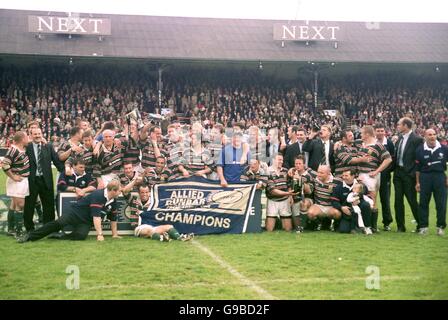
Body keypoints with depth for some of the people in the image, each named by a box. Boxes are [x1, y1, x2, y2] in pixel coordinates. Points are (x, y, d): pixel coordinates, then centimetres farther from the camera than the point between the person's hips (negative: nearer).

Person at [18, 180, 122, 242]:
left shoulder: (113, 201, 2)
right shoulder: (98, 196, -23)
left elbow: (113, 218, 15)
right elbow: (96, 216, -28)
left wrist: (114, 234, 13)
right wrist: (99, 234, -30)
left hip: (86, 222, 6)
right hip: (76, 212, -6)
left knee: (81, 235, -27)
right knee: (58, 224, -26)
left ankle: (60, 237, -10)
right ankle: (30, 236, -20)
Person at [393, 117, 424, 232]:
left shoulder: (417, 139, -13)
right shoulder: (400, 138, 11)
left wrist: (413, 173, -16)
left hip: (408, 174, -7)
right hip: (398, 172, 7)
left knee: (412, 200, 0)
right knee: (398, 200, 7)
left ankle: (421, 225, 15)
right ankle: (400, 226, 15)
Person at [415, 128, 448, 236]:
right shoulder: (420, 150, 0)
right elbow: (417, 168, 4)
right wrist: (417, 182, 2)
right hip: (425, 177, 0)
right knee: (423, 203, 3)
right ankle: (423, 226, 11)